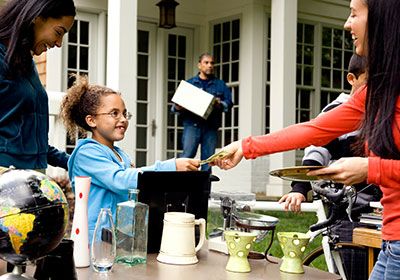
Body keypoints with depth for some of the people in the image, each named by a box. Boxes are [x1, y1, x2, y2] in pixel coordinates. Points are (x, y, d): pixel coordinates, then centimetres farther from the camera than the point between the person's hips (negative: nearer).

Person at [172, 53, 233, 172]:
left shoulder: (220, 84, 19)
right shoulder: (189, 83, 17)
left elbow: (229, 102, 8)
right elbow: (176, 105, 12)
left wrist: (220, 104, -13)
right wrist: (177, 107, -11)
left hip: (211, 126, 2)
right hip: (192, 124, -1)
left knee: (208, 157, -1)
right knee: (188, 154, -14)